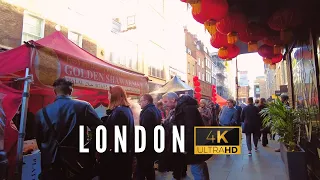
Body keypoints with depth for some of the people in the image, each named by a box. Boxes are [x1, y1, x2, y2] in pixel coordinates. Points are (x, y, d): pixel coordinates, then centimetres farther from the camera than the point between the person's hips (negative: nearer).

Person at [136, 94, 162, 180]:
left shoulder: (147, 112, -20)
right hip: (153, 144, 10)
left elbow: (144, 130, -27)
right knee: (150, 168, 21)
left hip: (145, 146, -10)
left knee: (141, 170, 0)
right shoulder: (156, 110, 11)